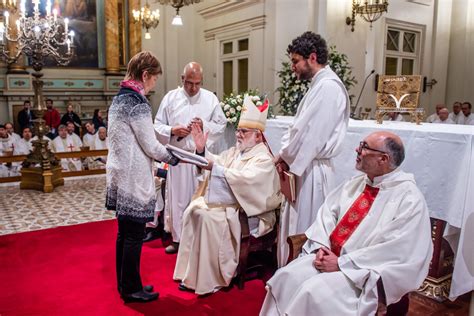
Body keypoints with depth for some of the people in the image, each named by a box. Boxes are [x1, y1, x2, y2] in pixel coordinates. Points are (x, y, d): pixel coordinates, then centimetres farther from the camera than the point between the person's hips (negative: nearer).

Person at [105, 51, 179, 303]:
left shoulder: (119, 98, 12)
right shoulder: (137, 103, -17)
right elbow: (151, 146, -16)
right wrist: (174, 158, -1)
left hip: (119, 175, 10)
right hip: (134, 178, -10)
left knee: (125, 232, 17)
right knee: (134, 235, 2)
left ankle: (125, 284, 29)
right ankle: (131, 289, 16)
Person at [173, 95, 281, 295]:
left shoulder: (263, 159, -11)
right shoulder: (236, 151, 17)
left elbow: (246, 178, -28)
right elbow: (217, 162, 17)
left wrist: (215, 168, -29)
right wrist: (202, 150, 0)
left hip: (247, 211, -8)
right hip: (223, 201, 9)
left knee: (208, 217, -28)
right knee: (192, 210, -10)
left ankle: (210, 281, -16)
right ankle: (191, 273, -3)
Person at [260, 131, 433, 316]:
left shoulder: (409, 198, -13)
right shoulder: (355, 184, 10)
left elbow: (395, 251, -19)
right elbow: (327, 212, 9)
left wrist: (341, 263, -19)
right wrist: (321, 247, -10)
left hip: (366, 273, -6)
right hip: (329, 256, 6)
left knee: (314, 292, -25)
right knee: (286, 278, -13)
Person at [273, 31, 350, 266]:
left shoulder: (327, 87, -17)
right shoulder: (320, 85, 15)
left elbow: (310, 133, -20)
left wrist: (284, 156, -6)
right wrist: (286, 155, 3)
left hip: (312, 170, -10)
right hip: (303, 165, 10)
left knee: (303, 229, 2)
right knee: (294, 226, 17)